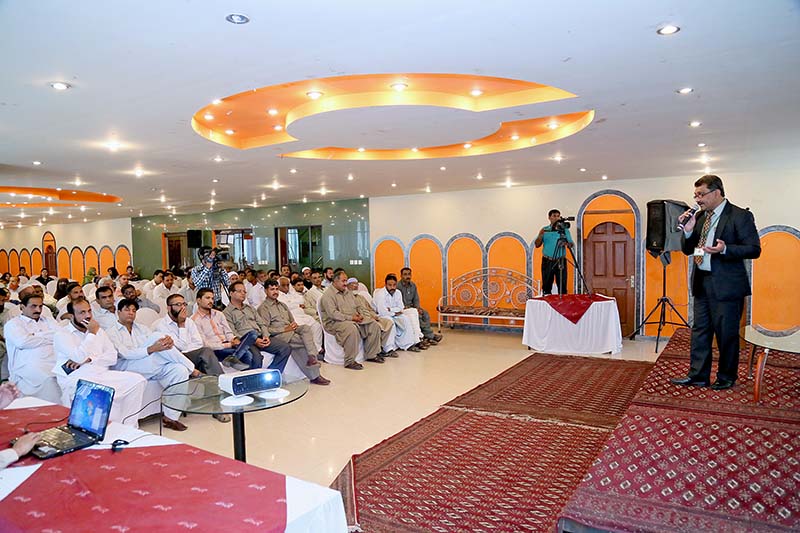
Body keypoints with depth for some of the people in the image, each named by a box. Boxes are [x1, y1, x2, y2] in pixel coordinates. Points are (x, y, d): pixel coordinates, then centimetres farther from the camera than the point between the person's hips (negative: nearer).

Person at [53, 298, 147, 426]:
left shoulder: (99, 331, 21)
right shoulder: (61, 334, 5)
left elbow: (112, 357, 10)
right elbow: (79, 357, -13)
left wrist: (89, 359, -6)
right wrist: (92, 333, -4)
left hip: (102, 373, 5)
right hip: (77, 378, -5)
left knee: (137, 380, -19)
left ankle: (129, 426, -14)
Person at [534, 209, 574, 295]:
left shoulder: (565, 230, 7)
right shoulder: (545, 230, 8)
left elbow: (571, 244, 4)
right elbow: (537, 245, 4)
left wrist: (567, 243, -18)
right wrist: (540, 235, -13)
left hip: (561, 261, 0)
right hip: (547, 261, 0)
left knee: (563, 286, -1)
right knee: (546, 286, 3)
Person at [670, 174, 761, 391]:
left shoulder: (740, 216, -8)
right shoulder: (699, 216, 10)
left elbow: (754, 249, -12)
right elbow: (687, 250, 12)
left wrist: (725, 249, -27)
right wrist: (688, 231, -6)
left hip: (726, 285, -6)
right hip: (701, 283, 7)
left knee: (727, 333, 5)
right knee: (700, 330, 11)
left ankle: (727, 378, 21)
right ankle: (698, 375, 21)